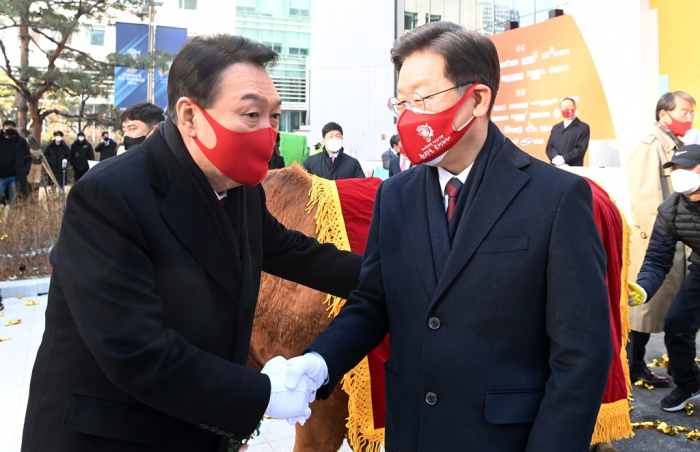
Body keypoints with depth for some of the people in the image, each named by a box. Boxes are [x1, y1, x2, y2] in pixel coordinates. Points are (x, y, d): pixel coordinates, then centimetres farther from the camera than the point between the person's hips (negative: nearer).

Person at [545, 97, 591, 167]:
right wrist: (555, 157, -11)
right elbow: (549, 147, 12)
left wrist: (563, 159, -16)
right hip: (555, 168, 4)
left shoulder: (583, 127, 4)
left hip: (574, 169, -4)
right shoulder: (555, 128, 20)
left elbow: (581, 149, -6)